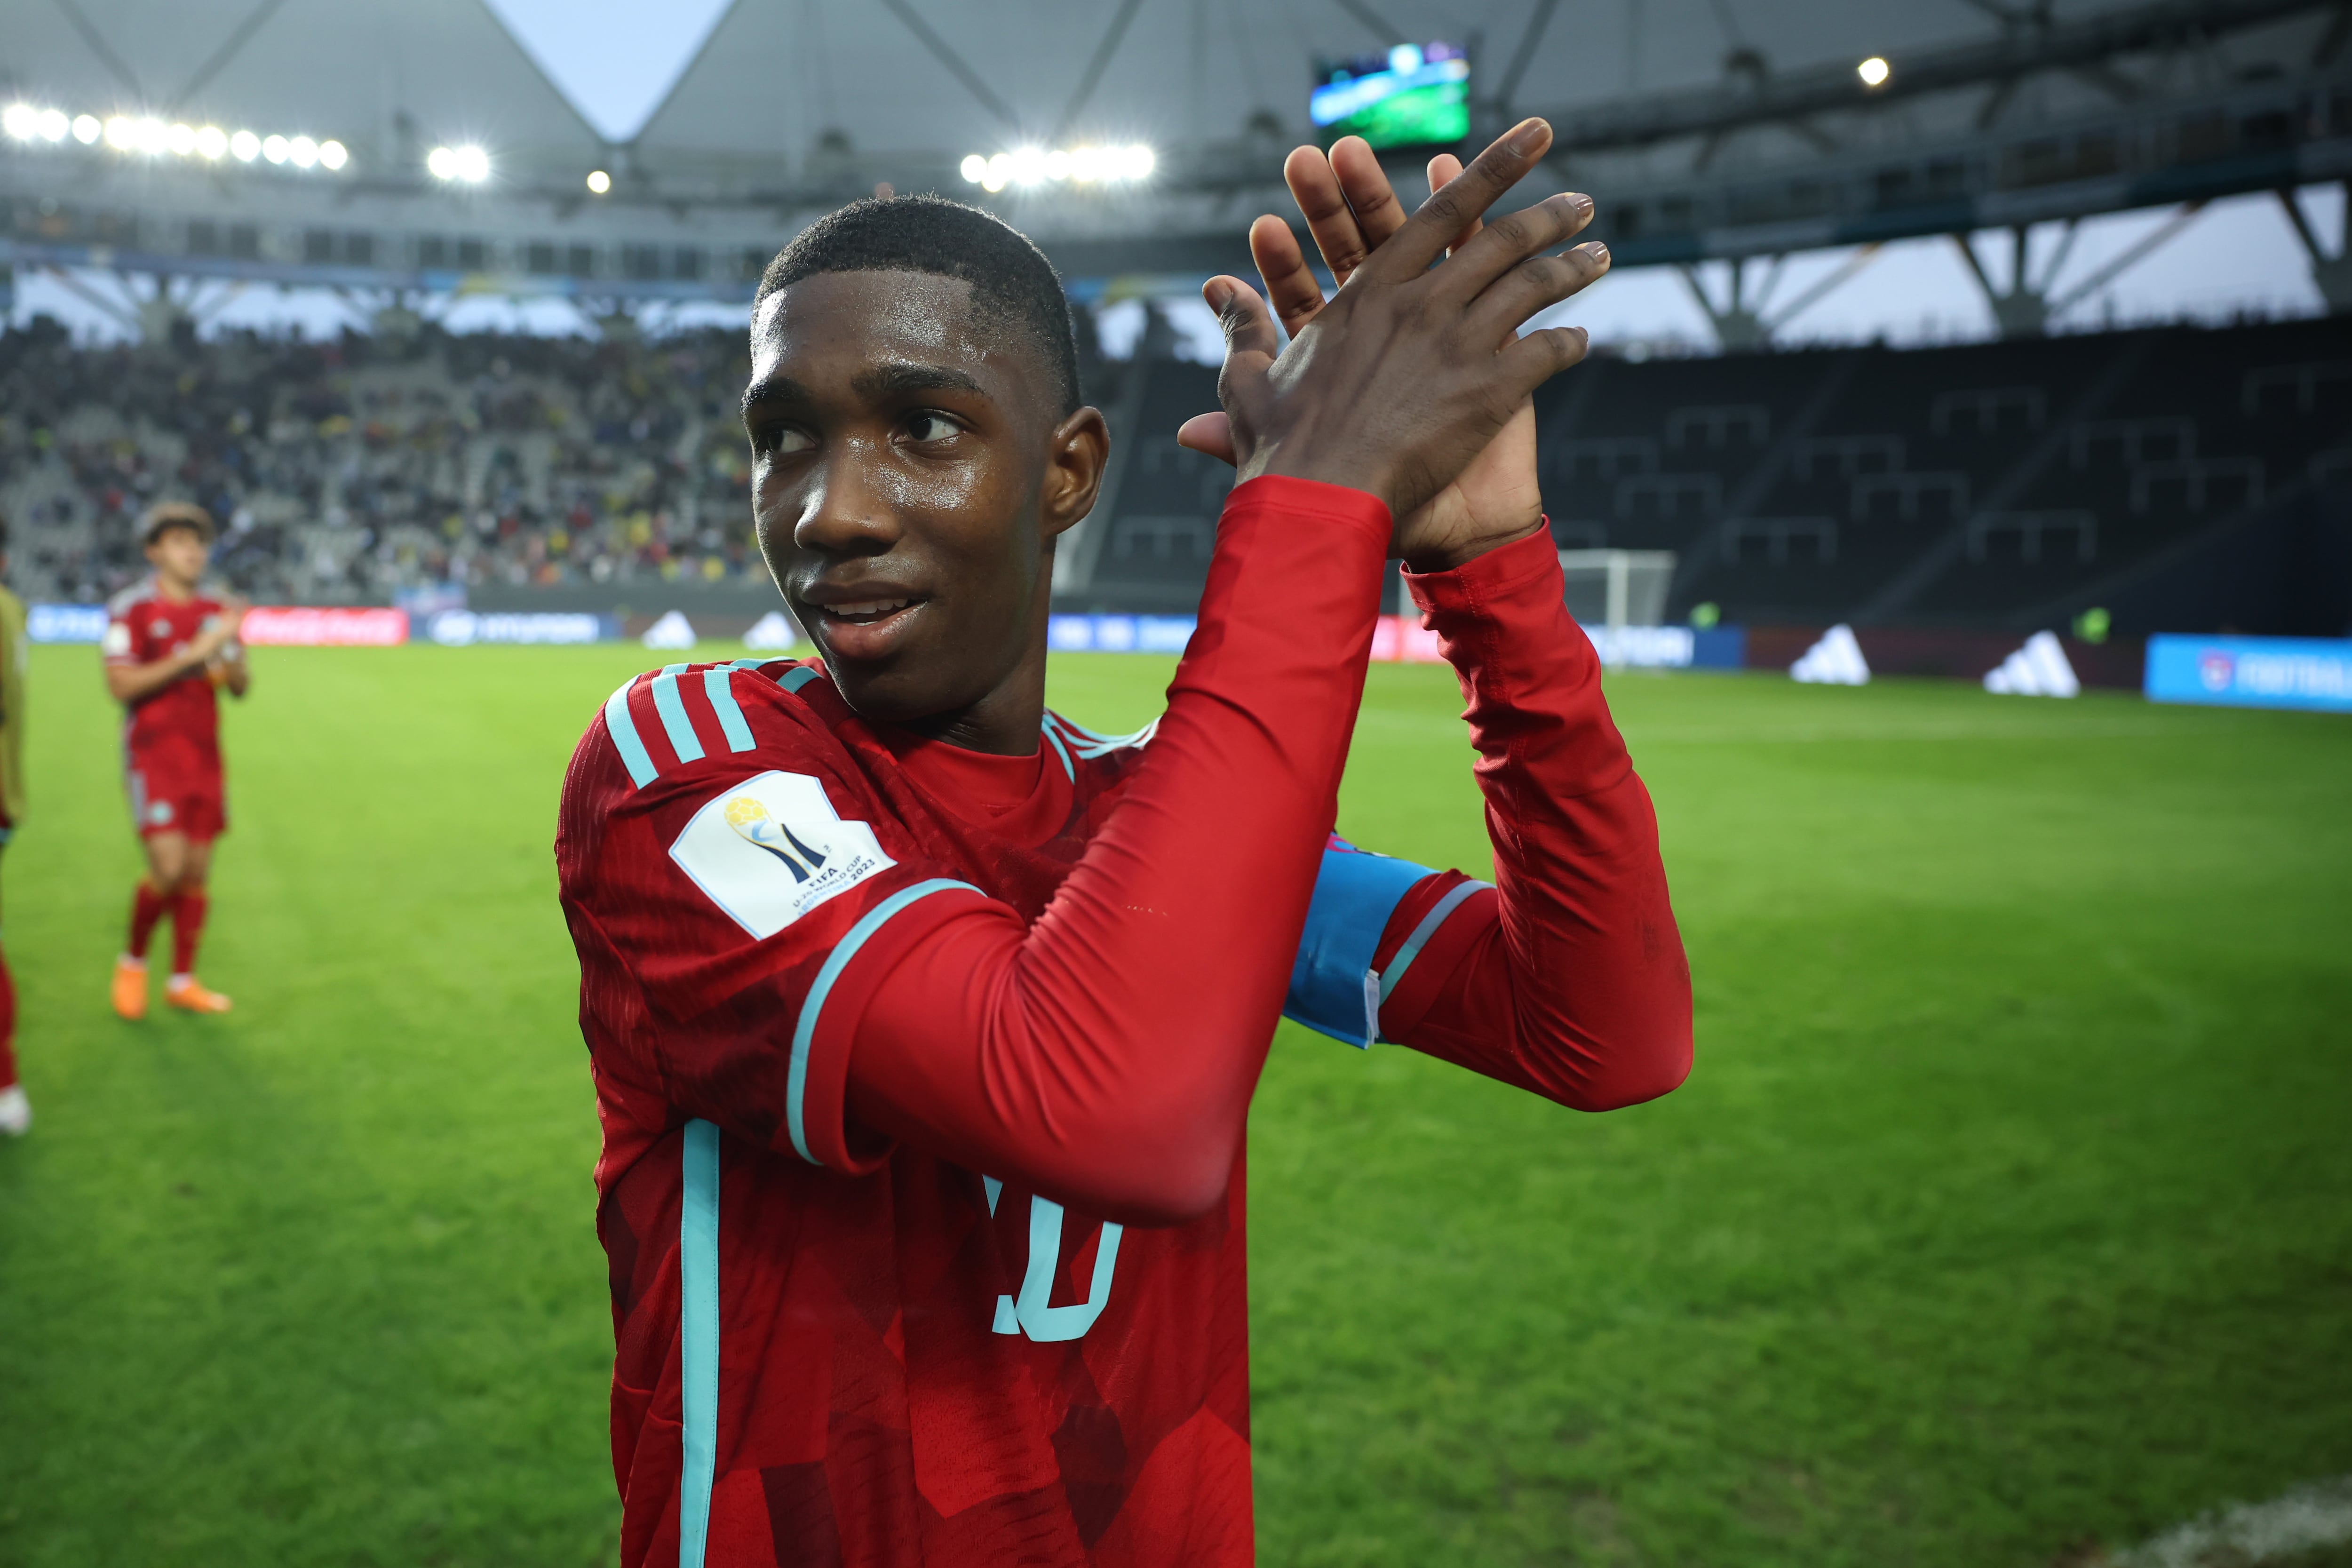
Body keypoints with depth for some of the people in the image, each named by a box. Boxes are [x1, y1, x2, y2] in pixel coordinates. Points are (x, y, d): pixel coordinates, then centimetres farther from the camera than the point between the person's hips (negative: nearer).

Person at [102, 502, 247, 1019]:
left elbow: (241, 687, 11)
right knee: (169, 870, -13)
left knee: (197, 873, 6)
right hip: (153, 757, -5)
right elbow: (121, 685, -15)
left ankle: (183, 981, 16)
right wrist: (193, 653, -21)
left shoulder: (216, 612, 10)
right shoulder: (131, 609, -7)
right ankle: (133, 962, 12)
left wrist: (232, 661, -11)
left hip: (205, 757, 5)